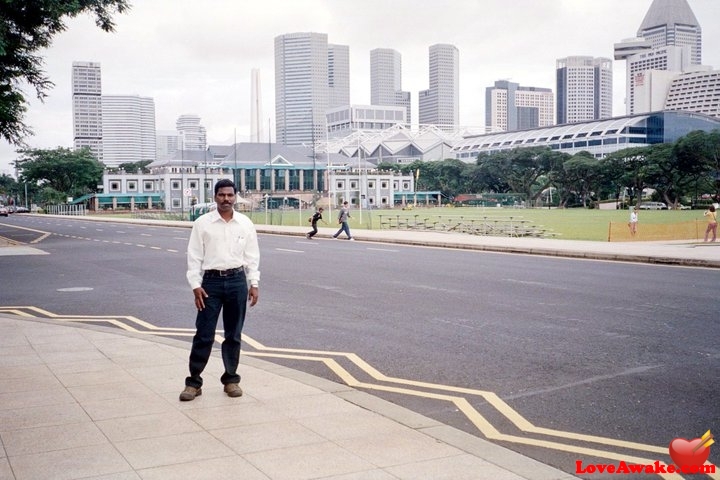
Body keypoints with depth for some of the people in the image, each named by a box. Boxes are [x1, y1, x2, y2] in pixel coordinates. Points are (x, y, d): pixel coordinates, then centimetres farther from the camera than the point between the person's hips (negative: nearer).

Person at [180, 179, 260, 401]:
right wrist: (196, 285, -7)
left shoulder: (245, 224, 4)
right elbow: (194, 257, -1)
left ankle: (231, 379, 22)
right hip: (211, 281, -2)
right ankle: (194, 382, 9)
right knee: (204, 334, 0)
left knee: (233, 335, 10)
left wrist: (253, 284, 3)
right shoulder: (203, 223, -2)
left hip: (237, 281, 2)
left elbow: (252, 256, 7)